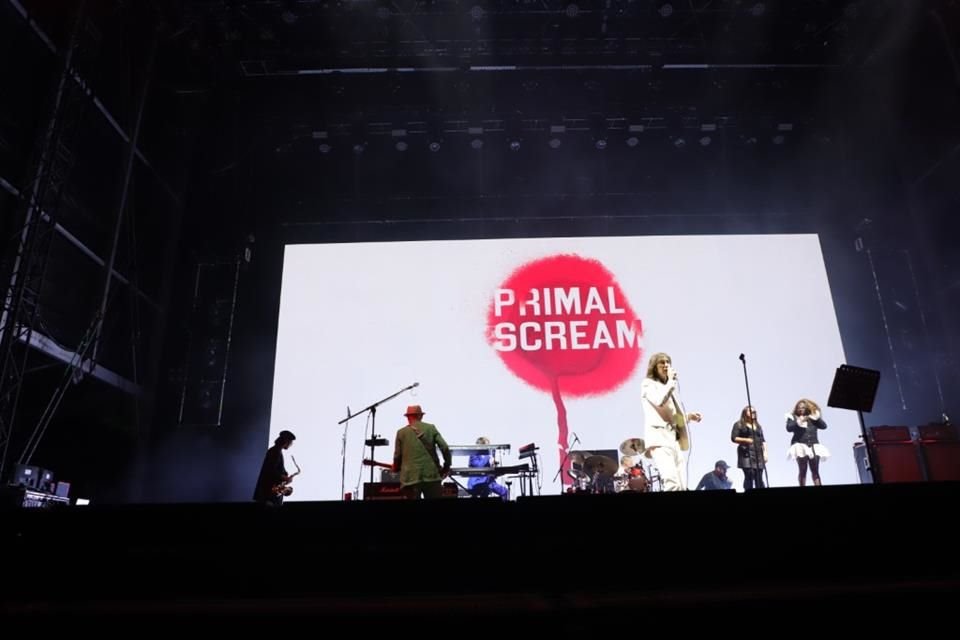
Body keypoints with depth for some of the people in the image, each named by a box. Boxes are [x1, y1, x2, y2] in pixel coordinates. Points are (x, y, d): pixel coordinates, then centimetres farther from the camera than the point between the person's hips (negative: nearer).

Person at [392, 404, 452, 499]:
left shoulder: (401, 432, 4)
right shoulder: (431, 428, 5)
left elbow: (397, 455, 5)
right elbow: (445, 448, -1)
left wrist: (396, 468, 25)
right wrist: (447, 466, 11)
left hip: (411, 477, 0)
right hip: (431, 475, 1)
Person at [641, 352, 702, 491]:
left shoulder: (669, 388, 27)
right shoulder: (648, 384, 6)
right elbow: (659, 401, -14)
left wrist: (688, 417, 13)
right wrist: (671, 380, -3)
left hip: (676, 439, 8)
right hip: (660, 437, -8)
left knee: (682, 486, 0)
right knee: (672, 483, -26)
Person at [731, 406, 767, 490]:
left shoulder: (758, 426, 23)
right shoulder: (739, 424, 6)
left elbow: (763, 441, 20)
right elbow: (733, 438, -2)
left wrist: (765, 452, 7)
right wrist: (746, 440, -16)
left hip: (758, 454, 5)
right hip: (746, 454, -5)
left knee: (759, 479, -2)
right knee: (749, 477, -14)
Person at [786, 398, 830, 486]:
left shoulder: (813, 417, 18)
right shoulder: (793, 417, 10)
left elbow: (824, 425, 6)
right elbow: (789, 428, -7)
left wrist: (816, 418, -6)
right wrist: (799, 422, -16)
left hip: (813, 446, 3)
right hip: (801, 446, -3)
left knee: (815, 471, -2)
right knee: (803, 471, -9)